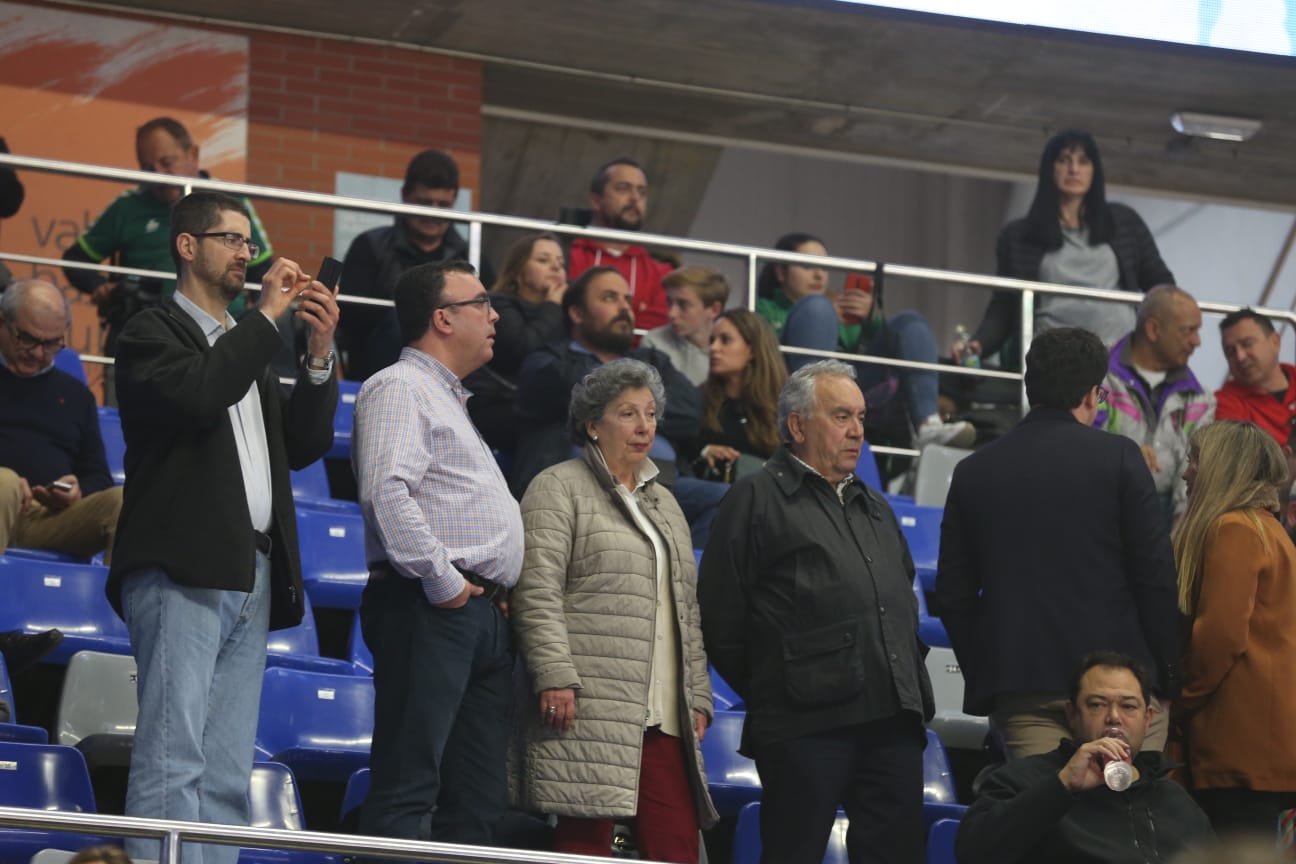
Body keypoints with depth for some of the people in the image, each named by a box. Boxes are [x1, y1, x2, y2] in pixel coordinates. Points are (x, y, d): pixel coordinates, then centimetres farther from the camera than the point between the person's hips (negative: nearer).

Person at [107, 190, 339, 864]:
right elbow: (199, 394, -20)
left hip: (251, 578, 8)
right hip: (182, 575, -8)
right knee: (172, 760, -15)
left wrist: (319, 356, 7)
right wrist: (268, 317, -11)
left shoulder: (246, 346, 25)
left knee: (227, 776, 4)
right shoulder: (152, 334, 1)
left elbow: (303, 447, 20)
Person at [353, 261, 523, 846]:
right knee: (407, 792, -13)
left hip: (483, 617, 10)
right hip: (429, 612, -10)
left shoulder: (449, 400, 26)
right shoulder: (401, 388, -6)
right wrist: (442, 582, -19)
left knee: (475, 802, 7)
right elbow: (386, 492, -21)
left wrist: (495, 590, 17)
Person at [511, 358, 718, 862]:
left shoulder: (663, 503, 25)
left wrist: (697, 697, 17)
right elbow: (538, 592, -8)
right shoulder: (559, 489, 3)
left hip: (665, 716, 7)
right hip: (591, 711, -7)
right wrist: (554, 676, -17)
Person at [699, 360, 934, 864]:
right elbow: (720, 619, -3)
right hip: (806, 726, -7)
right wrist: (769, 692, 0)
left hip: (893, 720, 7)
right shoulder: (757, 500, 1)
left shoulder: (874, 507, 25)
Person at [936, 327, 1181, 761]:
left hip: (1016, 687, 3)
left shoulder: (973, 470, 9)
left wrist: (983, 676, 16)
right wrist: (1169, 675, 3)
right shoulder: (1118, 457, -2)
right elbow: (1156, 574, -4)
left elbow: (953, 594, 9)